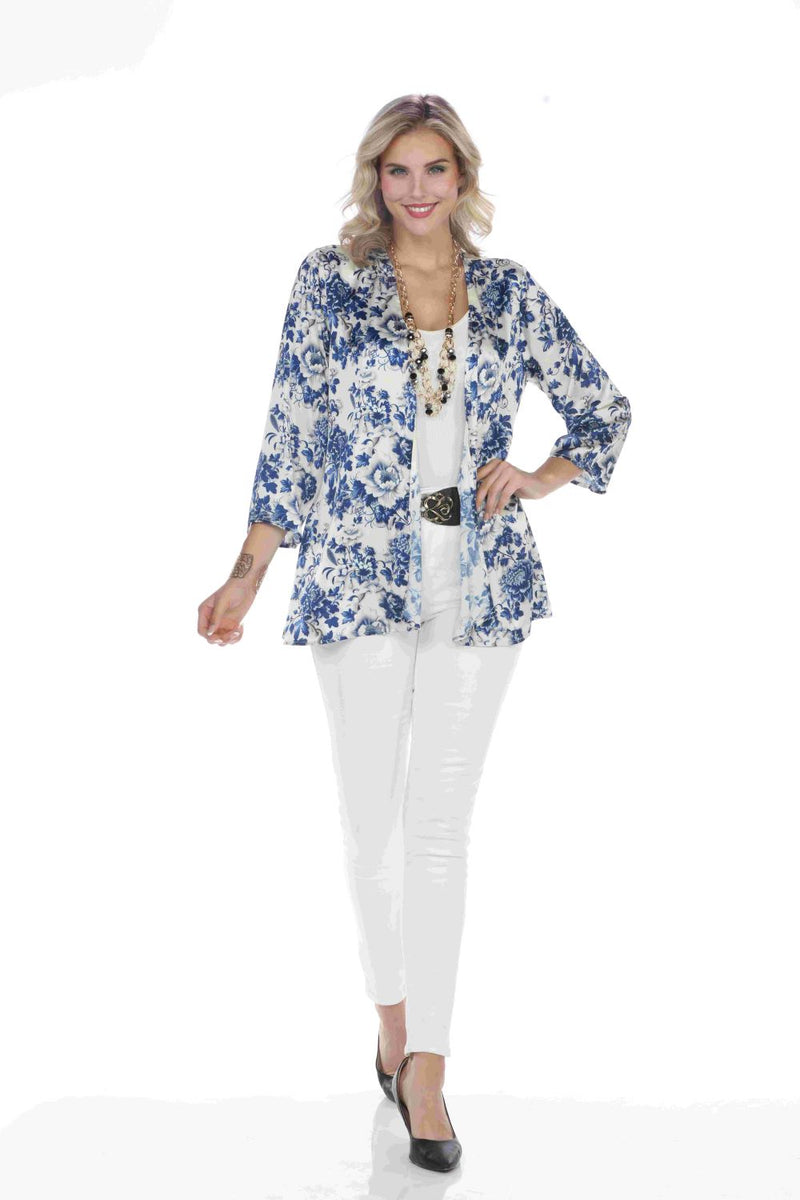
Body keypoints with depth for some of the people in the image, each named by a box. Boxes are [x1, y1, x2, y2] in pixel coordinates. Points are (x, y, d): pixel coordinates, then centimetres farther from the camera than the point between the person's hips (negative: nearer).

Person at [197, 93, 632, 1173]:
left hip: (480, 583, 1)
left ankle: (425, 1071, 7)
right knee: (370, 822, 5)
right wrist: (249, 574, -4)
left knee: (440, 828, 1)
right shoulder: (329, 282, 1)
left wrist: (540, 479, -4)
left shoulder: (509, 292, 6)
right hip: (360, 579, -1)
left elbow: (604, 411, 14)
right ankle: (393, 1022, 28)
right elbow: (293, 435, 1)